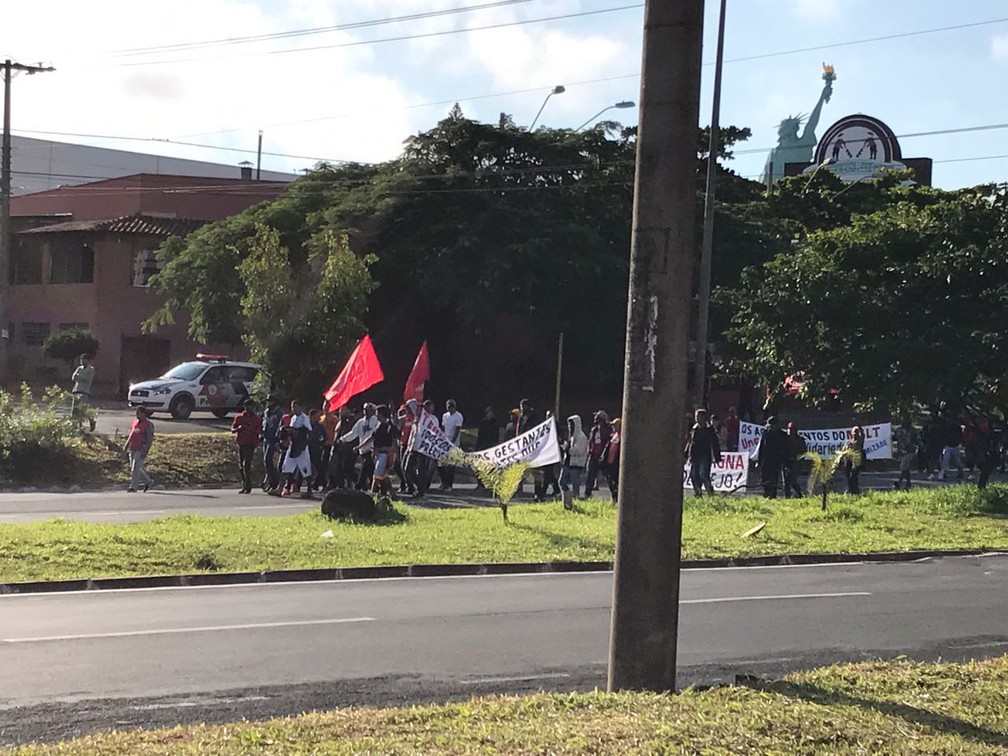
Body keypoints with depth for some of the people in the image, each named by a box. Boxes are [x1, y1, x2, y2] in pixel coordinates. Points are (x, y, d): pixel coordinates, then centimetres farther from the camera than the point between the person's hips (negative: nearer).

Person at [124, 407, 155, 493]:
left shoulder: (148, 425, -6)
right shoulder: (134, 423, 15)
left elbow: (150, 439, -10)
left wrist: (145, 451, -17)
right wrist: (126, 446, 15)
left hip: (140, 450, -8)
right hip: (132, 449, 8)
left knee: (135, 468, -11)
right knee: (136, 468, 13)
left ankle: (133, 487, -7)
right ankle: (148, 481, 29)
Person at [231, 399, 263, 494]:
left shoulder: (256, 418, 3)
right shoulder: (239, 417, 11)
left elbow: (259, 431, -2)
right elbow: (232, 430, 10)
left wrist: (250, 429, -18)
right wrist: (239, 428, -11)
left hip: (251, 443, -4)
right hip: (241, 443, 4)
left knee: (247, 464, -14)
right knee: (241, 465, 6)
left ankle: (248, 486, -11)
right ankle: (244, 486, 15)